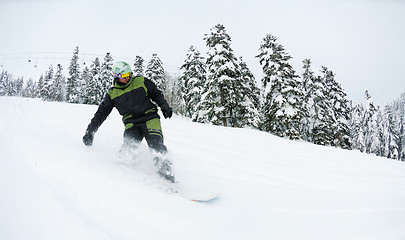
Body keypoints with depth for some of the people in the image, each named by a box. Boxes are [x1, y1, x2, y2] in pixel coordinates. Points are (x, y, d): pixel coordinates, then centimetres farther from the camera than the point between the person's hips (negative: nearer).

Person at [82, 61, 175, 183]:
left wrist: (165, 107, 0)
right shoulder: (112, 94, 8)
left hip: (150, 118, -1)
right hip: (131, 123, 2)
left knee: (156, 145, -22)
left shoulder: (141, 81, 7)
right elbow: (101, 113, 12)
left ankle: (166, 173, -20)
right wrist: (90, 131, 6)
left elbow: (157, 95, 17)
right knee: (128, 146, -25)